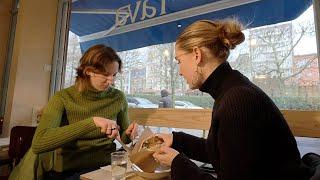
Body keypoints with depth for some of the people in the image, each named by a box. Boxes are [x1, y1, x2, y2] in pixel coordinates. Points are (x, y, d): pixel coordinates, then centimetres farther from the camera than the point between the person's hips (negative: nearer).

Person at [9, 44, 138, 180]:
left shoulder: (118, 97, -2)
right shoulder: (63, 98, -8)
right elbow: (38, 143, -23)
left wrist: (128, 135, -12)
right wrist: (92, 122, -31)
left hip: (104, 167, 2)